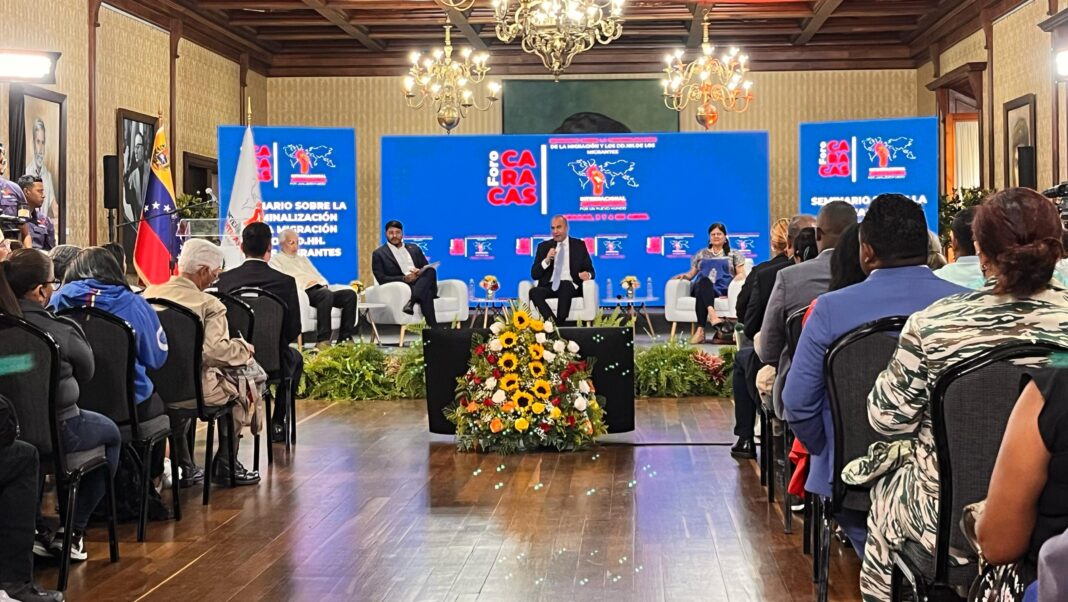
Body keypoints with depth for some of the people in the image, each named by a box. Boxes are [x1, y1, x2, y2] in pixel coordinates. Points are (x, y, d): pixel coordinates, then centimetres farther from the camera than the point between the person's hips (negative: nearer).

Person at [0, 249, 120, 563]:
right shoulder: (61, 331, -21)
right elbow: (86, 372, -3)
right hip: (56, 431, -5)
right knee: (110, 433, 24)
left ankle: (34, 529, 33)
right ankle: (73, 531, 22)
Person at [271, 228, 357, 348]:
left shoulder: (303, 259, 36)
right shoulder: (276, 260, 14)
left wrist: (323, 284, 6)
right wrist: (303, 285, -13)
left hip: (321, 289, 7)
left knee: (350, 294, -18)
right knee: (326, 294, -39)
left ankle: (344, 338, -20)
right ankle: (322, 340, -39)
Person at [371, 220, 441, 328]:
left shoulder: (414, 249, 26)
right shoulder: (379, 254, 11)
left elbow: (427, 268, 21)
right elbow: (381, 279, -2)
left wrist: (420, 272, -7)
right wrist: (404, 278, -17)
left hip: (422, 284, 4)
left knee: (430, 271, -33)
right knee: (426, 294, -38)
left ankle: (411, 302, -47)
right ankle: (434, 328, -46)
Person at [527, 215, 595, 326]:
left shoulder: (579, 245, 13)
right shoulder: (544, 246, 14)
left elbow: (589, 270, 11)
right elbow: (534, 274, 8)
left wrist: (587, 274, -14)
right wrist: (546, 260, -10)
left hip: (570, 286, -2)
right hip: (549, 287, 2)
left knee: (565, 286, -38)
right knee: (534, 292, -31)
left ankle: (560, 324, -36)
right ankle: (554, 324, -34)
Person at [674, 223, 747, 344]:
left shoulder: (733, 254, 23)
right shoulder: (701, 254, 30)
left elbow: (741, 274, 14)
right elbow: (692, 273, 27)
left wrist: (737, 278, -10)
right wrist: (684, 275, 3)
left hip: (722, 289, -2)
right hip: (700, 286, 2)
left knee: (701, 292, -40)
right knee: (704, 280, -40)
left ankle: (700, 330, -57)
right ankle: (713, 316, -63)